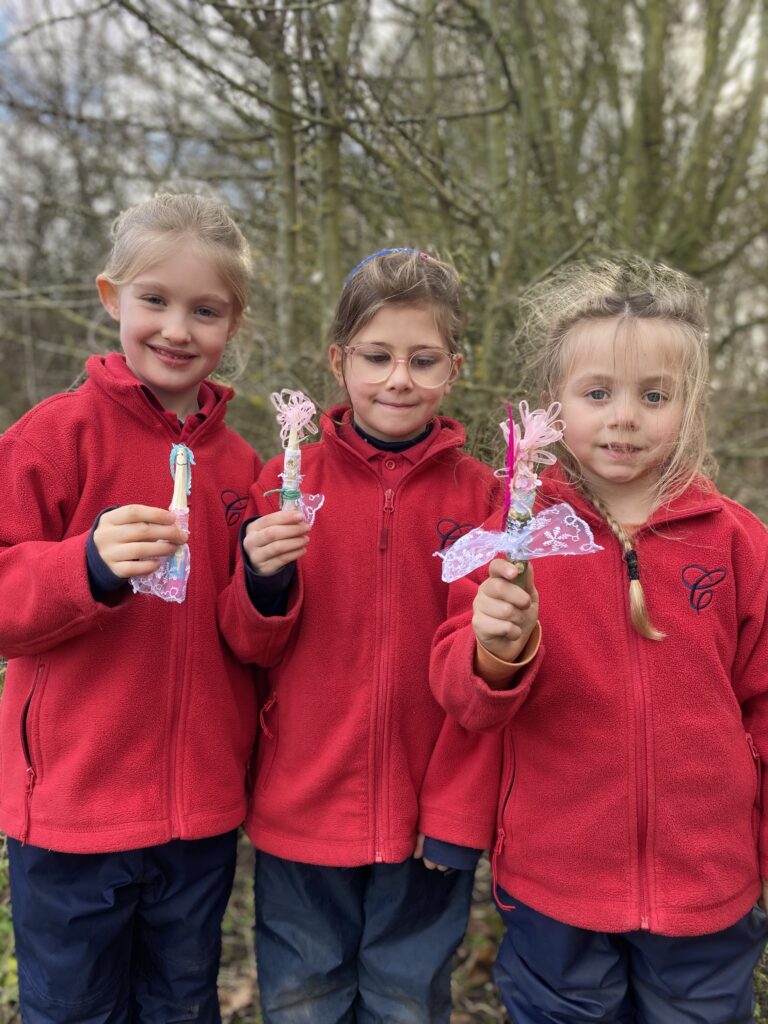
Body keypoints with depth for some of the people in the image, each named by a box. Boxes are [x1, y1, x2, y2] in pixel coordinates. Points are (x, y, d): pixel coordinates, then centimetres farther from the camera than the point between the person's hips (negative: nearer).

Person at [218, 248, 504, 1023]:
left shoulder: (479, 493, -6)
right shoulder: (288, 481, -5)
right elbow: (250, 645, 0)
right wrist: (264, 581, -21)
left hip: (428, 810, 0)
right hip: (302, 805, 1)